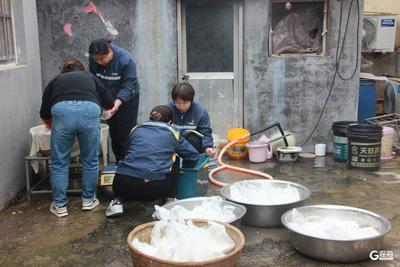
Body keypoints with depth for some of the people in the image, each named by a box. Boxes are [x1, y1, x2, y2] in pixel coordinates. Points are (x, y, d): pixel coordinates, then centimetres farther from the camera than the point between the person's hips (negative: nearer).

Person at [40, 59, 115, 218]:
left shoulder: (56, 80, 33)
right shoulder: (90, 77, 34)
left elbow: (45, 114, 33)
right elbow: (109, 104, 31)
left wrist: (54, 127, 52)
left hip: (61, 111, 0)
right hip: (90, 111, 0)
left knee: (59, 162, 13)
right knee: (90, 160, 17)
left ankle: (60, 205, 20)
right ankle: (88, 200, 28)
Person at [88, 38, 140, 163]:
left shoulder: (125, 59, -28)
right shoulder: (93, 59, -15)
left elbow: (127, 87, -28)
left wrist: (116, 104, -40)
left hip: (126, 98, -5)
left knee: (125, 135, -7)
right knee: (113, 135, 9)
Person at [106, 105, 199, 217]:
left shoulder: (136, 130, 20)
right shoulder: (172, 134, 14)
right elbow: (193, 156, 17)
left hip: (123, 186, 2)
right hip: (154, 189, -2)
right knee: (173, 160, 25)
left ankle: (118, 201, 14)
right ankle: (170, 200, 19)